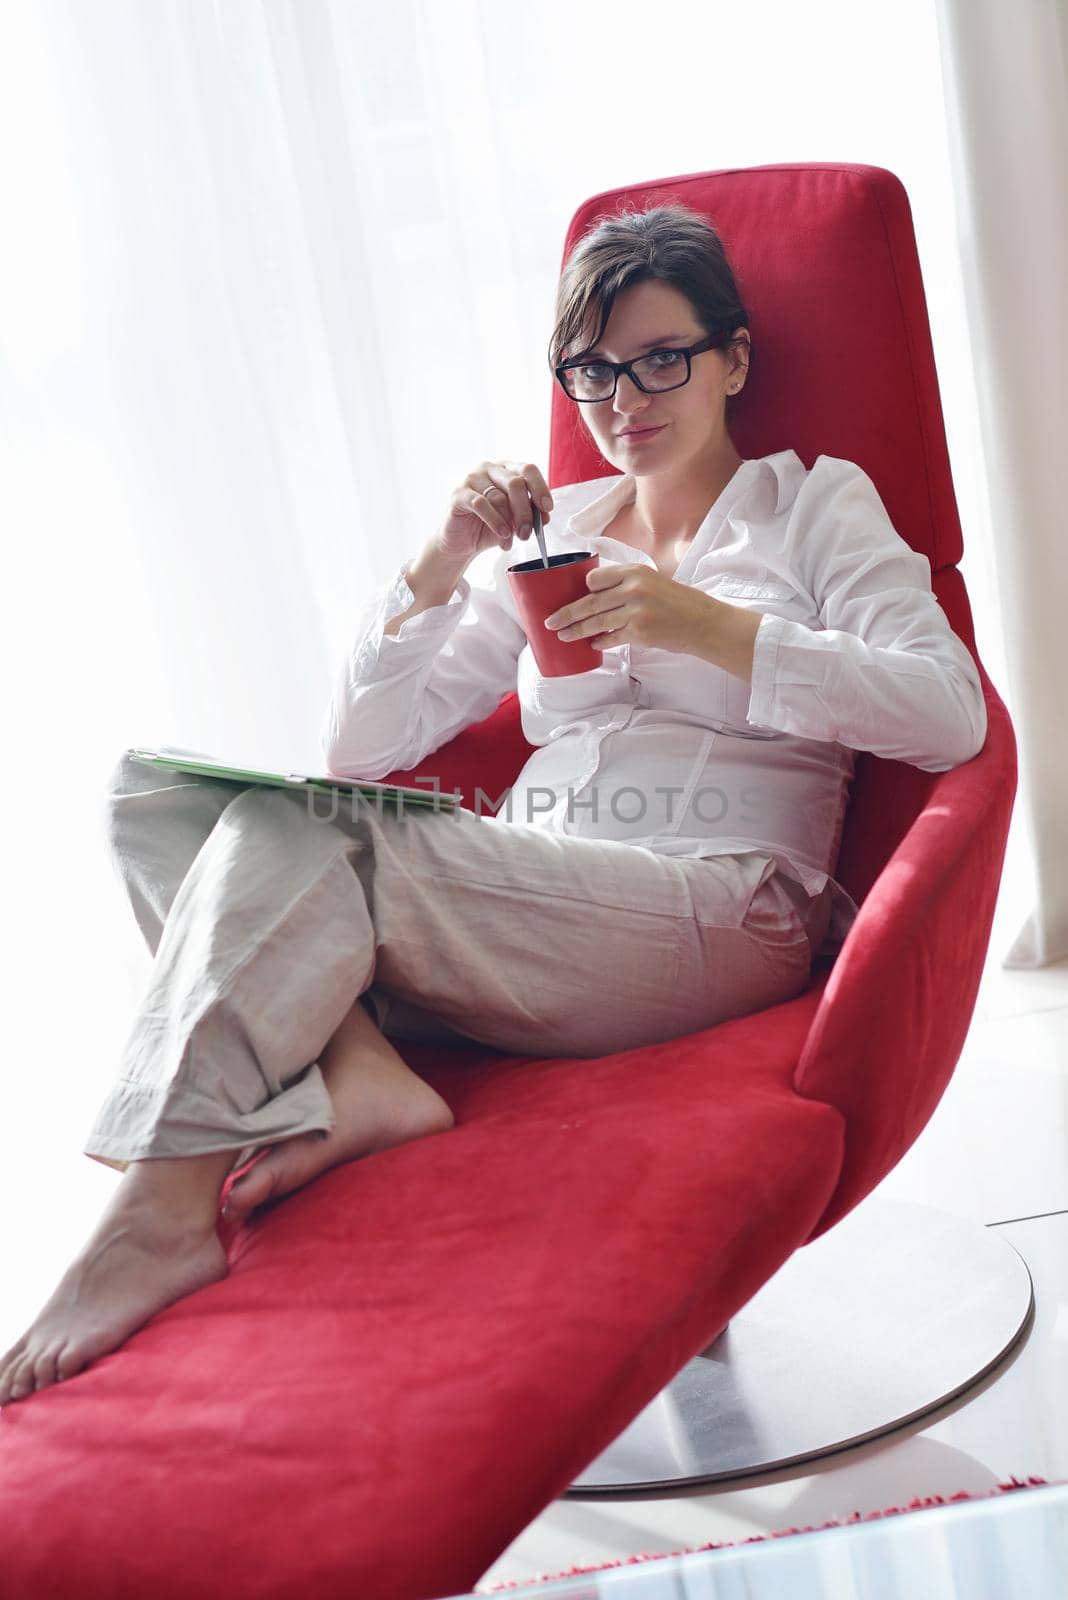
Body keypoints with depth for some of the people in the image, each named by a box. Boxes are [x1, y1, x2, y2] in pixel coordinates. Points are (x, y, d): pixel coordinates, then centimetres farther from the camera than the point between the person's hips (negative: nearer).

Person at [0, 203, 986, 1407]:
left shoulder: (817, 503, 14)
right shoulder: (550, 533, 24)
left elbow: (950, 713, -5)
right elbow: (361, 750, 17)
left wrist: (713, 628, -14)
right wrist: (440, 570, 2)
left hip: (715, 918, -5)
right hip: (525, 916, 6)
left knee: (296, 838, -28)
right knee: (154, 793, -13)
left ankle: (163, 1210, -26)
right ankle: (352, 1070, -30)